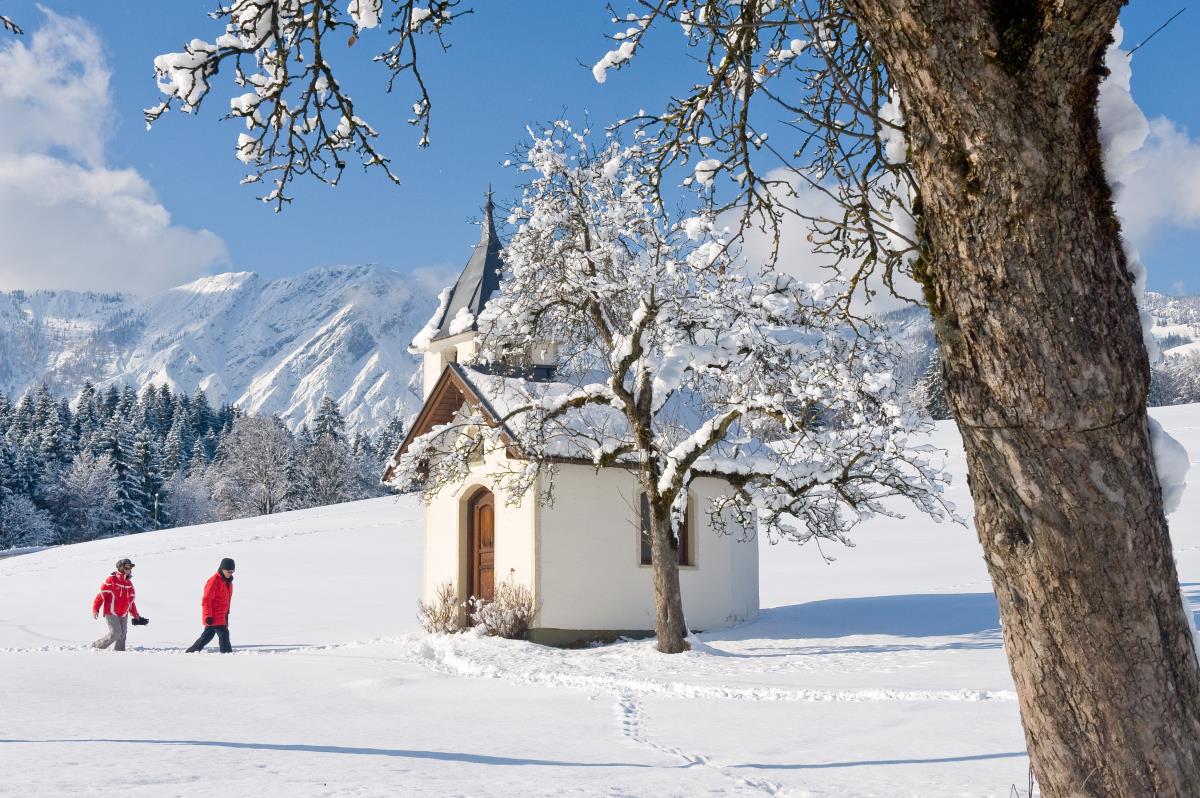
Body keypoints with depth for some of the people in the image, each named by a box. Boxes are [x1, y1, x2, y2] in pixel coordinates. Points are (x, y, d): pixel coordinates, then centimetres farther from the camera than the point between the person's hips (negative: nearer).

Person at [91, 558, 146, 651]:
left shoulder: (129, 583, 12)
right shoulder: (111, 580, -8)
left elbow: (131, 601, 21)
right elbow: (101, 594, -10)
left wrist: (136, 615, 23)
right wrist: (95, 609, -17)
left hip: (123, 615, 7)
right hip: (111, 613, -7)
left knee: (122, 635, -1)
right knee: (115, 633, -15)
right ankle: (96, 646, 1)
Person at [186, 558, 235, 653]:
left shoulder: (228, 581, 10)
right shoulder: (214, 581, -18)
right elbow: (206, 600, -18)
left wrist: (227, 612, 24)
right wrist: (208, 616, -20)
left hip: (222, 615, 9)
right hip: (214, 616, -9)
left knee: (207, 635, 15)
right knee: (223, 634, -14)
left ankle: (191, 651, 26)